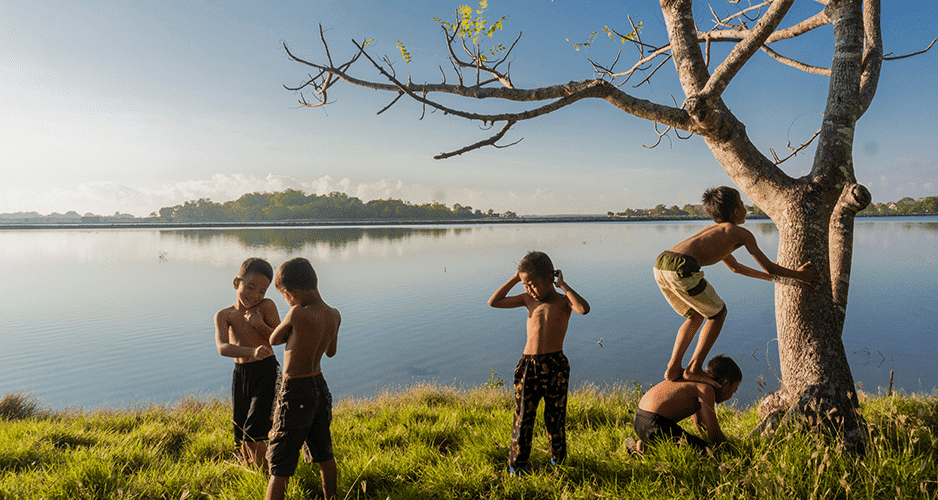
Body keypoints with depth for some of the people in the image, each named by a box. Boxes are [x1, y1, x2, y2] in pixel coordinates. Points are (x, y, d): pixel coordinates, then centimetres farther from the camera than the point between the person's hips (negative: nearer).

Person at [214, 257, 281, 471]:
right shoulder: (223, 315, -3)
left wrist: (260, 325, -26)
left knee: (253, 433, -8)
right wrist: (252, 351, -39)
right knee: (242, 436, 14)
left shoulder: (266, 306, -7)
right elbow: (222, 347, -21)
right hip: (240, 375, 4)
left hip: (267, 373, -4)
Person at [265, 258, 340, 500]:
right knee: (324, 454, 24)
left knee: (280, 466, 4)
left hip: (296, 392, -7)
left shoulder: (297, 314, -23)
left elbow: (274, 339, -5)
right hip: (320, 387, 7)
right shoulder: (335, 315, -3)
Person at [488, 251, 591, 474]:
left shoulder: (563, 301, -2)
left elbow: (584, 309, -25)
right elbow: (493, 302, 6)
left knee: (555, 416, 11)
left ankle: (558, 460, 31)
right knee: (524, 416, 4)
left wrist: (563, 285, -16)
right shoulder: (528, 299, 8)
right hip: (529, 365, 2)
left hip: (555, 365, -2)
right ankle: (517, 463, 18)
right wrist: (514, 279, 2)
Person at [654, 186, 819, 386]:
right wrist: (798, 274, 32)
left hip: (660, 264, 8)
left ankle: (673, 369, 20)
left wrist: (767, 276, 58)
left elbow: (735, 267, 50)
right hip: (682, 267, -8)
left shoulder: (714, 230, 37)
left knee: (696, 316, 26)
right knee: (718, 313, 14)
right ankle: (694, 369, 11)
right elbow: (768, 266, 17)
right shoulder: (742, 234, 13)